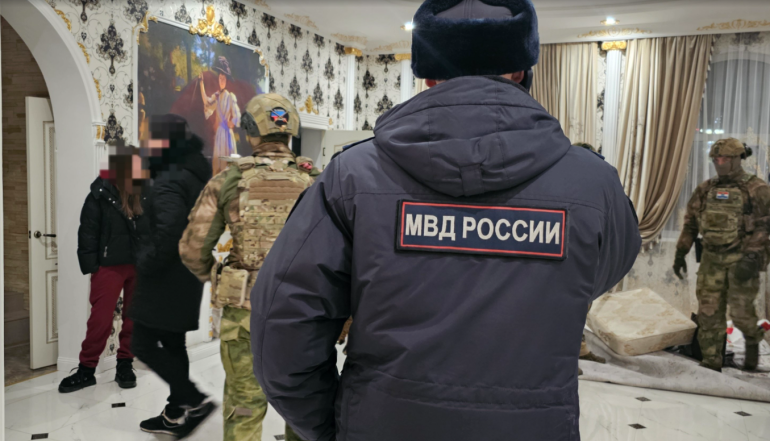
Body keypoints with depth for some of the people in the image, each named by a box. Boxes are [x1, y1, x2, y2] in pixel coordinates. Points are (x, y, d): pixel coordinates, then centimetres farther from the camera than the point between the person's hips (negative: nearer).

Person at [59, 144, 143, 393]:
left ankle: (125, 365, 22)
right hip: (109, 265, -3)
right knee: (101, 319, 1)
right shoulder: (101, 193, -5)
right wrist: (90, 265, -7)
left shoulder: (144, 194, 3)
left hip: (139, 265, 3)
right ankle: (87, 369, 14)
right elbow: (88, 230, -5)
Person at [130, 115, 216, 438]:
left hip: (165, 279, -10)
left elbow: (168, 232, -31)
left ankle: (195, 401, 0)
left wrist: (146, 265, -17)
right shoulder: (196, 176, 13)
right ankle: (176, 414, 24)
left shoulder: (170, 181, -19)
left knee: (145, 345, -1)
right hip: (185, 279, 10)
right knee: (173, 345, 15)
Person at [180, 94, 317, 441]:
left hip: (245, 310, -1)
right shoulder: (314, 181, -2)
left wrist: (209, 277, 20)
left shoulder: (228, 181, -3)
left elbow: (193, 248, 0)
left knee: (244, 406, 13)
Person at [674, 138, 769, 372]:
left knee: (741, 311, 3)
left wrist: (751, 258, -22)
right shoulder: (706, 189, 8)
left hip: (742, 259, -4)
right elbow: (690, 222, 12)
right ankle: (711, 363, 12)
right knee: (709, 311, 3)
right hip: (712, 258, 4)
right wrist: (680, 253, 8)